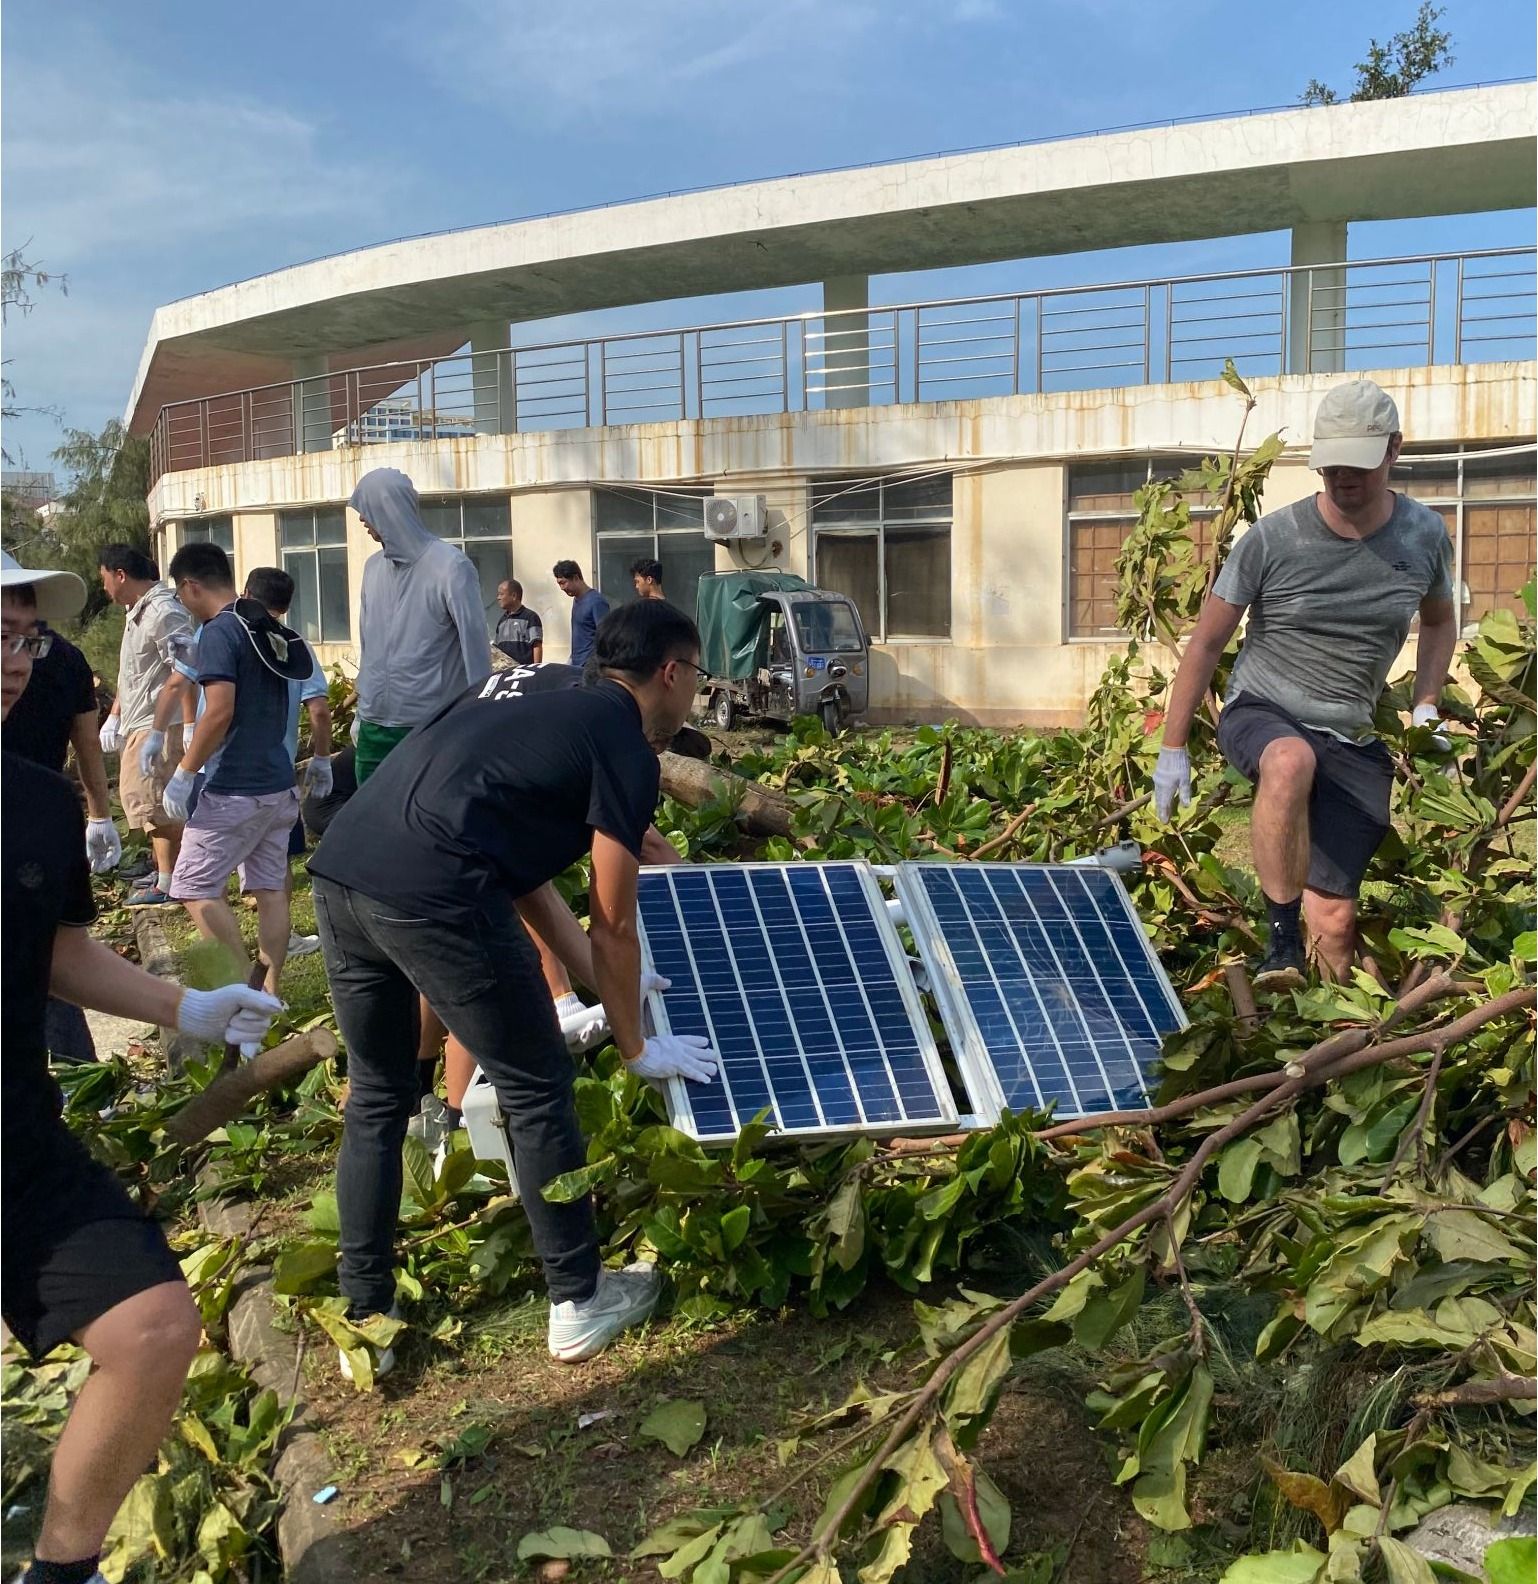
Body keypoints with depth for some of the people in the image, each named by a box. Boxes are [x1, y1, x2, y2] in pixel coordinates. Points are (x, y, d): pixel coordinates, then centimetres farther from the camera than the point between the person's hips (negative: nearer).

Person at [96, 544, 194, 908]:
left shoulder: (163, 612, -15)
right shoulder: (136, 612, 18)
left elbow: (184, 674, -22)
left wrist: (190, 727, -27)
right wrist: (113, 718, 22)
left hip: (158, 725, -10)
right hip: (137, 724, 11)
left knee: (155, 801, -8)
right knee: (145, 798, 15)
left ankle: (168, 884, -3)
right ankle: (164, 871, 26)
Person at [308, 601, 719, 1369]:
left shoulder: (539, 701, 27)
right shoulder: (626, 752, 4)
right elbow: (612, 928, 5)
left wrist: (599, 983, 37)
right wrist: (637, 1046, 19)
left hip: (337, 870, 8)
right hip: (428, 893, -8)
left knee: (375, 1096, 23)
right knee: (537, 1090, 11)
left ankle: (364, 1315, 31)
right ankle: (580, 1302, 24)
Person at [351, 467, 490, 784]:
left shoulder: (450, 567, -10)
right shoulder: (374, 567, 9)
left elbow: (475, 645, -10)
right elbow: (367, 643, 15)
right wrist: (363, 710, 15)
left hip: (431, 729, -6)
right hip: (374, 728, 6)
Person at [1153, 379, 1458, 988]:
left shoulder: (1424, 537, 2)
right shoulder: (1273, 539, -10)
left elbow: (1439, 622, 23)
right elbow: (1205, 645, -2)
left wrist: (1424, 709, 7)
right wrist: (1172, 749, -2)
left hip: (1352, 743, 3)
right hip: (1258, 713, -3)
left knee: (1334, 919, -7)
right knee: (1291, 761, -41)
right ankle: (1281, 938, -30)